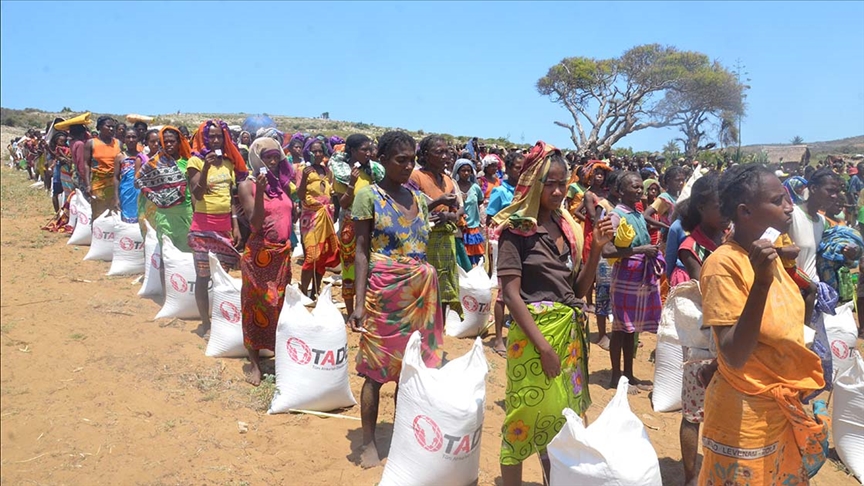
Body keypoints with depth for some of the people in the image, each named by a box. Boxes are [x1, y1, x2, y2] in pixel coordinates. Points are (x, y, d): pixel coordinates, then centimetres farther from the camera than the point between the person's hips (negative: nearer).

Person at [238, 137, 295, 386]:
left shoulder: (283, 184, 7)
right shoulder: (247, 186, -8)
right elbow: (255, 224, -18)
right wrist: (260, 191, -26)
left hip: (283, 253, 5)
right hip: (258, 254, -5)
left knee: (280, 306, 12)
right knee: (256, 306, 4)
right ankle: (254, 362, 14)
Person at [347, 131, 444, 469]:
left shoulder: (418, 198, 12)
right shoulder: (369, 196, -4)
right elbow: (362, 251, -7)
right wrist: (359, 303, -14)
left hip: (421, 291, 5)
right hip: (385, 290, -5)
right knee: (377, 370, 3)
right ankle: (369, 443, 16)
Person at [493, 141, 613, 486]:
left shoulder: (567, 227, 9)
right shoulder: (516, 228, -9)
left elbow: (579, 289, 11)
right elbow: (511, 294, -14)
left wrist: (597, 248, -2)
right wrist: (543, 345, -18)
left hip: (570, 331, 6)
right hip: (534, 331, -6)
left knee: (562, 416, 16)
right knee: (527, 416, 3)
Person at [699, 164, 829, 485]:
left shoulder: (767, 252, 2)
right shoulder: (725, 263, -23)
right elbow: (734, 357, -29)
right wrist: (761, 282, -36)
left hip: (784, 409, 8)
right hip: (746, 417, -8)